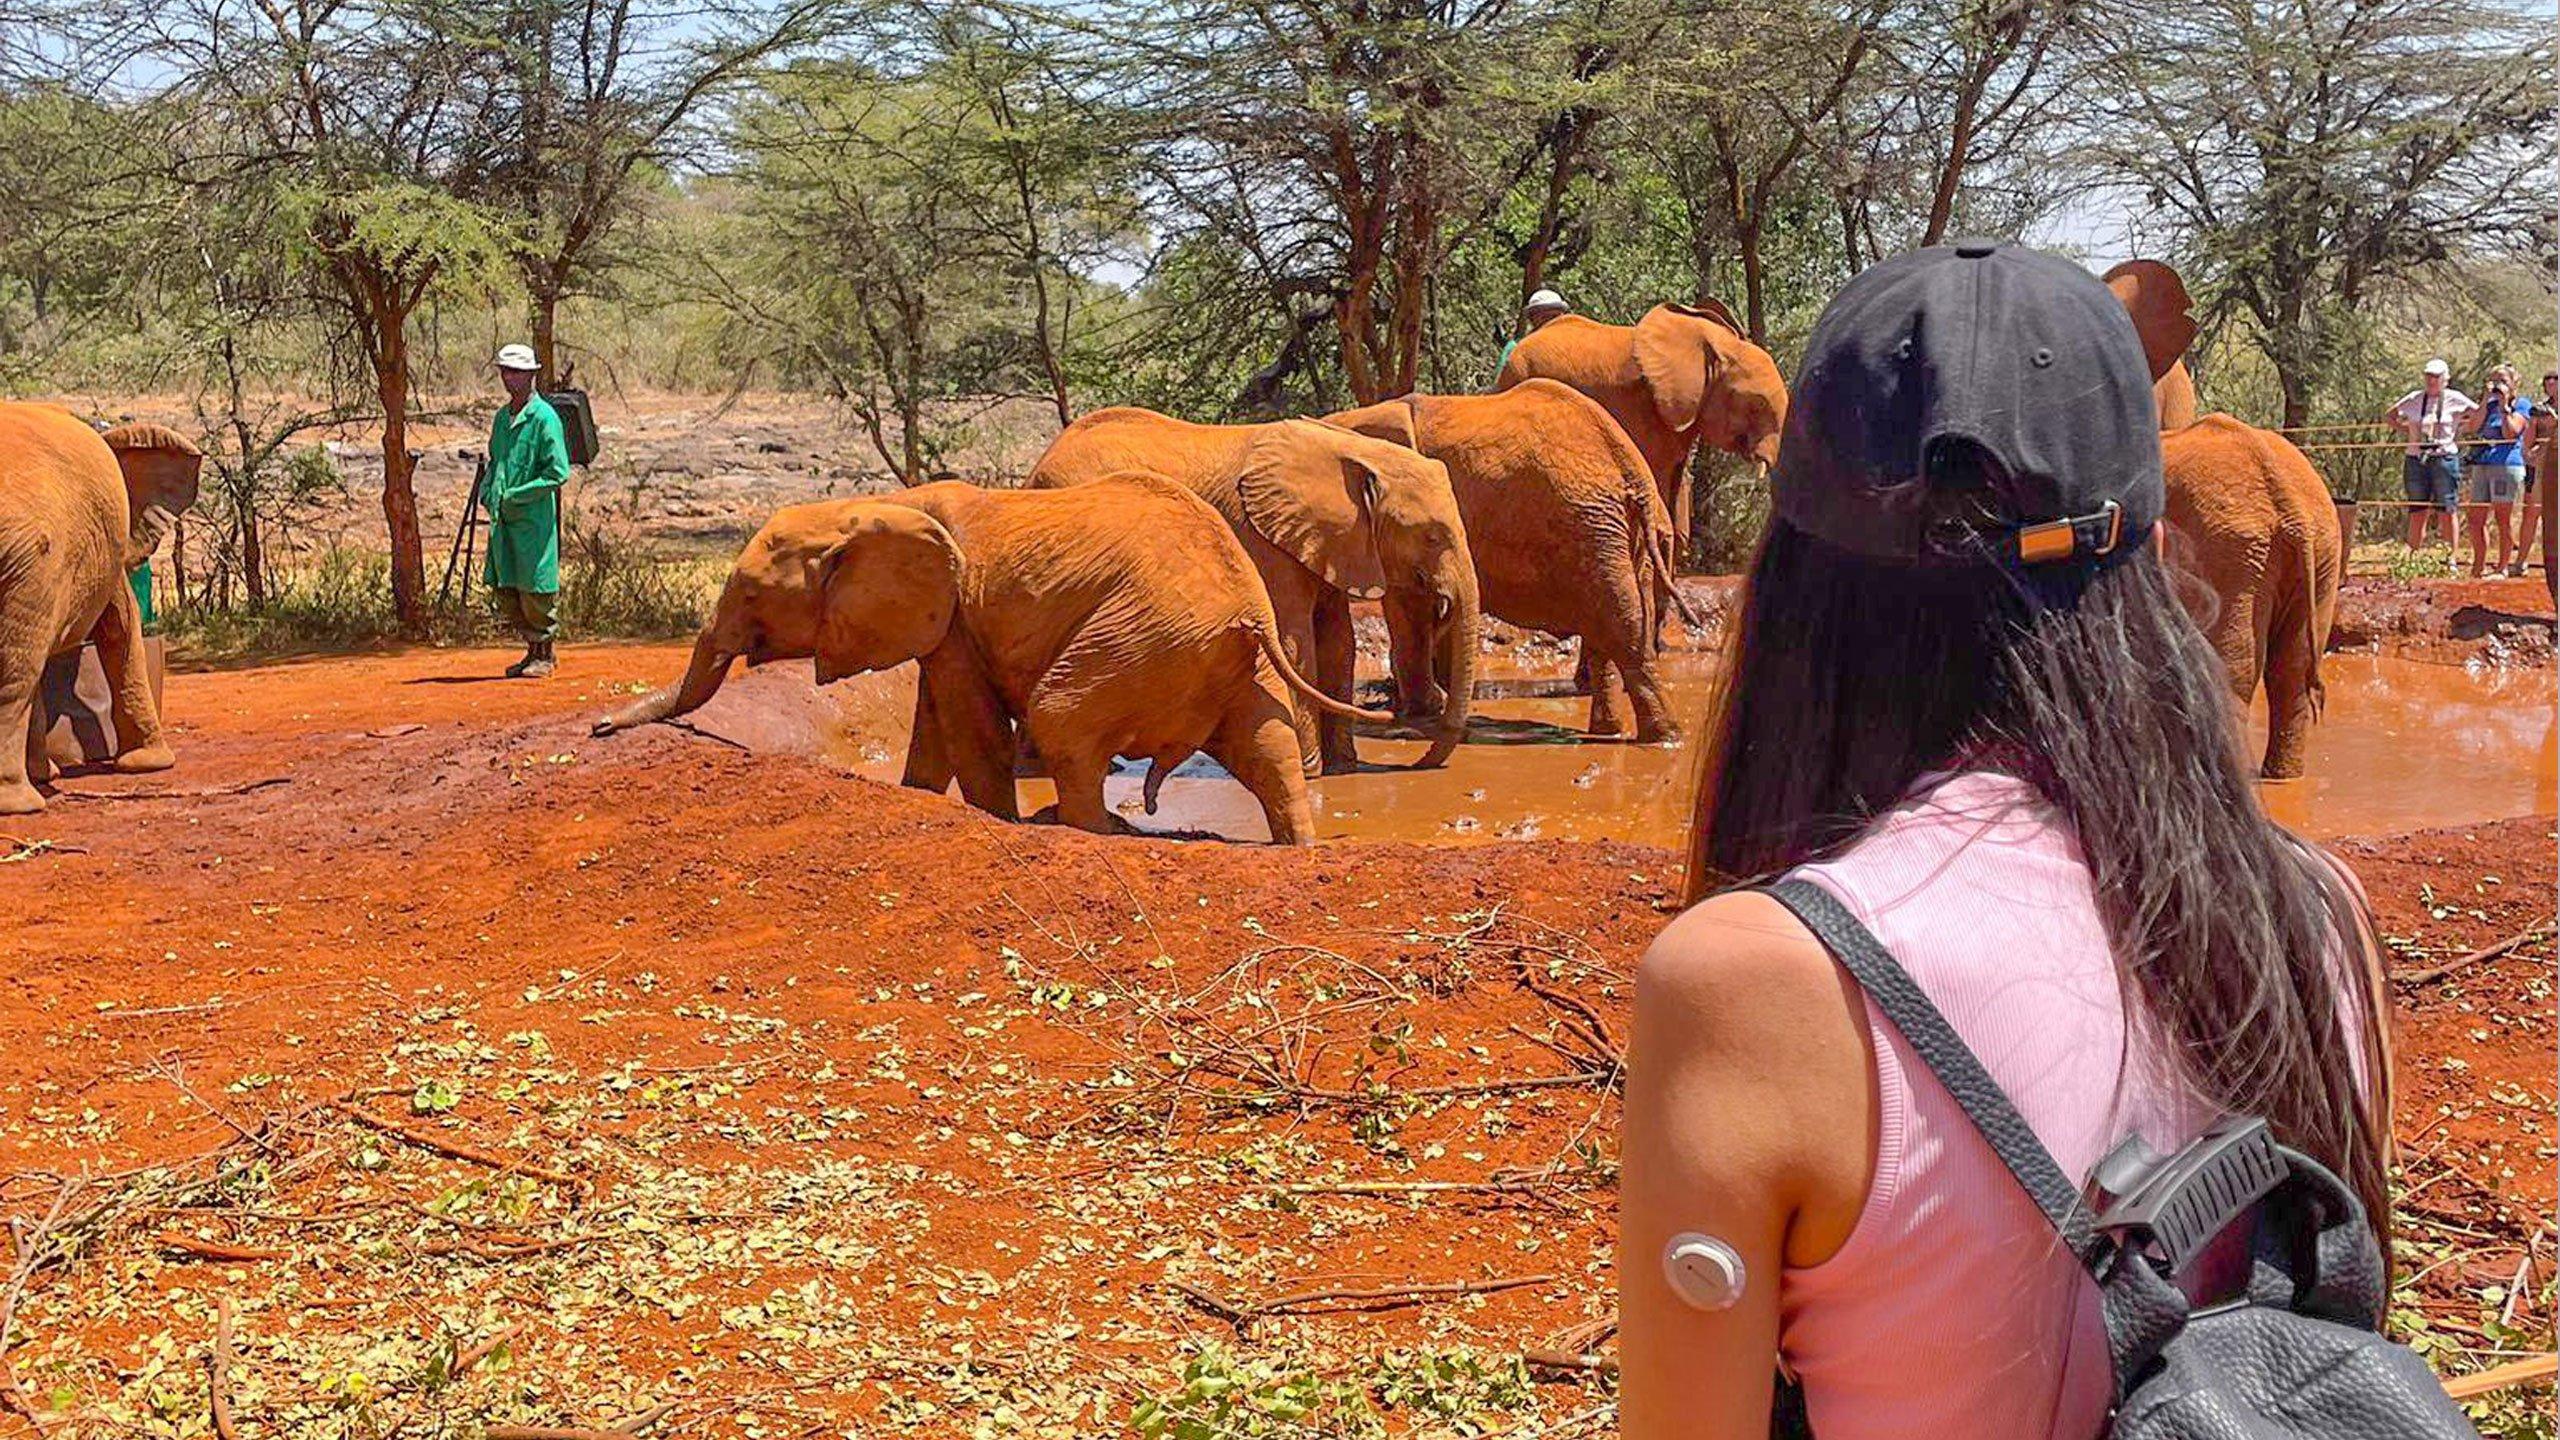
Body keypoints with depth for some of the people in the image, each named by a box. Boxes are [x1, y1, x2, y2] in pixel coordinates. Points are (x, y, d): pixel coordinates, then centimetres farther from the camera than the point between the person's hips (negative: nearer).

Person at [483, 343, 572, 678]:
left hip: (534, 517, -7)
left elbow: (558, 472, -14)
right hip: (501, 517, 8)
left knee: (535, 589, -3)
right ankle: (532, 650, 20)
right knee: (504, 589, 8)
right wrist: (486, 490, 9)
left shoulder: (544, 417, -8)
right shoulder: (501, 417, 15)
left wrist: (516, 496, -17)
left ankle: (546, 654, 9)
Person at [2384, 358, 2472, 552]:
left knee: (2446, 512, -1)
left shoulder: (2454, 399, 2)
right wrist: (2407, 431, 6)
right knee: (2417, 513, 5)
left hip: (2444, 458, -2)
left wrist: (2458, 430, -1)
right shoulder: (2414, 399, 8)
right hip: (2416, 461, 2)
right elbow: (2388, 416, 17)